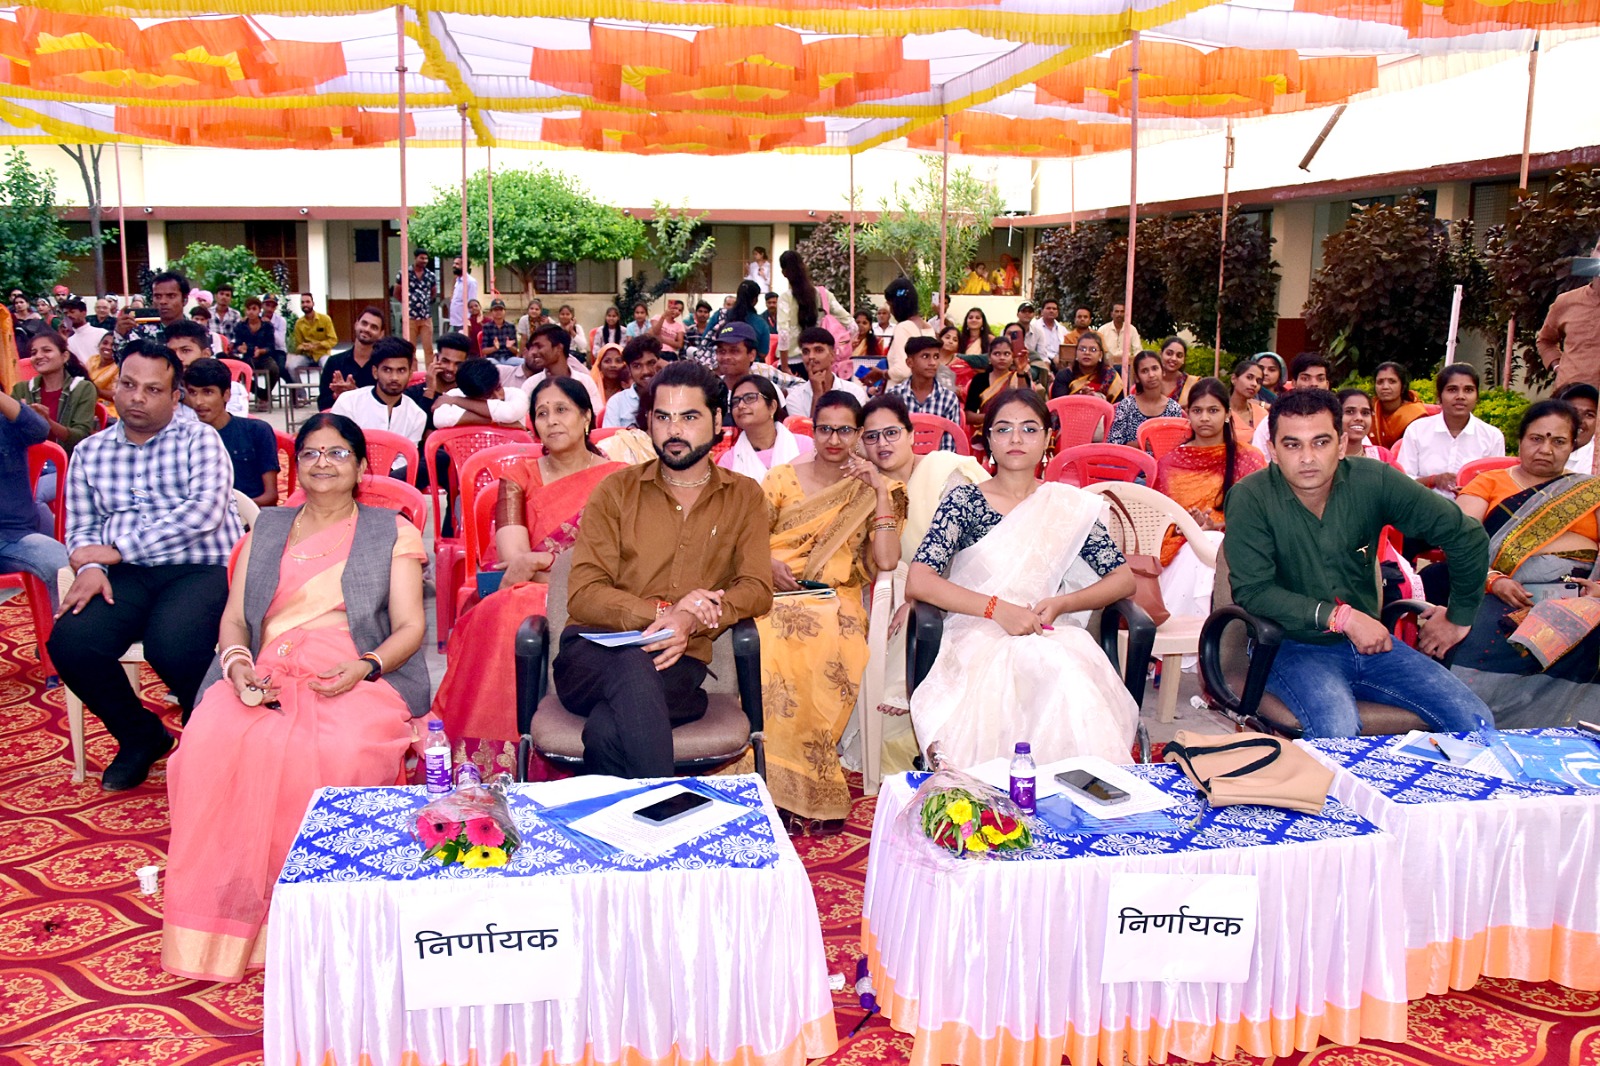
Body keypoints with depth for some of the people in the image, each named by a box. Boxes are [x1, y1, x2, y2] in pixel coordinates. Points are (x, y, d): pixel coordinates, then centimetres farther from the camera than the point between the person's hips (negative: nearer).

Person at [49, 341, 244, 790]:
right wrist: (90, 566, -9)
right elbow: (80, 529, 15)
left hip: (202, 568, -4)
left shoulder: (198, 439, 2)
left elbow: (205, 511, -12)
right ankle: (141, 737, 7)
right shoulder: (89, 453, 16)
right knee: (70, 643, -21)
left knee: (170, 643, -33)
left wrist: (120, 547, -13)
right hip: (126, 576, 4)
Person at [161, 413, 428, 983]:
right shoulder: (268, 528, 28)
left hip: (356, 680, -3)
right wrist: (237, 663, -3)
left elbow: (410, 626, 7)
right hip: (267, 678, 3)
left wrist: (364, 667, -13)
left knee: (342, 751, -36)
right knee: (212, 743, -30)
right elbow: (233, 618, 20)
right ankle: (229, 915, -20)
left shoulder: (393, 532, 17)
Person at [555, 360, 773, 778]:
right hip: (592, 652, 1)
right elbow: (582, 594, 2)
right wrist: (662, 611, -14)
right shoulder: (616, 490, 11)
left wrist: (691, 620, -17)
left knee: (607, 733, -35)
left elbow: (756, 588, 2)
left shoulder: (744, 497, 15)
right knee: (633, 666, -38)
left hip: (678, 661, 0)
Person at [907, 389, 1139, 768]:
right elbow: (918, 582, -4)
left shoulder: (1070, 505, 13)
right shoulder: (964, 501, 6)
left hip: (1051, 634, 2)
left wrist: (1061, 604, -7)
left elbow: (1123, 579, 12)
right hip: (978, 635, -2)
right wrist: (998, 609, -15)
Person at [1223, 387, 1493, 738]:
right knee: (1337, 730, -33)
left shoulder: (1374, 482, -5)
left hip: (1369, 641, 4)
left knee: (1476, 722, -9)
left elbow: (1466, 535, 5)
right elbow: (1252, 591, -17)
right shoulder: (1250, 499, -13)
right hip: (1293, 647, -4)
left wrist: (1460, 616, 11)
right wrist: (1342, 616, -22)